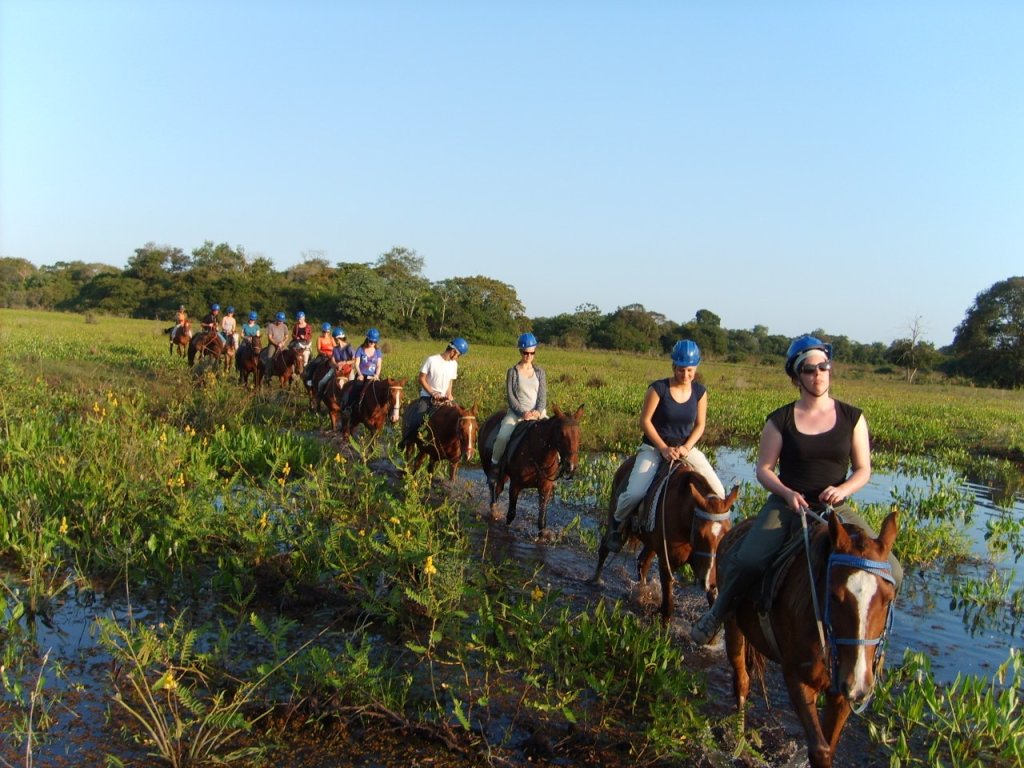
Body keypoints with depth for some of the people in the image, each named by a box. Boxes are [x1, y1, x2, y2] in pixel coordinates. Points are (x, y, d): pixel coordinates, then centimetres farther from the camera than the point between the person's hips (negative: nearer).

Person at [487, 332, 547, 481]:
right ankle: (494, 464, -7)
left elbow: (543, 396, 3)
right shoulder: (513, 372, 1)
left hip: (537, 413, 3)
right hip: (517, 412, -3)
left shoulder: (540, 372, 8)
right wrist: (523, 412, -16)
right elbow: (510, 396, -4)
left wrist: (538, 411, -15)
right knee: (503, 436, -28)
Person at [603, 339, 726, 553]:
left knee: (718, 491, -12)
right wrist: (664, 448, -16)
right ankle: (617, 525, 7)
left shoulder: (699, 391, -2)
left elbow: (699, 425, 3)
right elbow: (645, 421, -11)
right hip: (655, 447, -3)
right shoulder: (658, 388, -14)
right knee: (634, 493, -23)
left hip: (686, 448, 4)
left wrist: (686, 448, -14)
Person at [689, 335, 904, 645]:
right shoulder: (781, 420, 2)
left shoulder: (852, 418, 6)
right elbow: (764, 469, 3)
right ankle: (719, 613, 0)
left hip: (836, 509, 2)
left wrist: (843, 490, -15)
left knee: (890, 572, -18)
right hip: (787, 505, -2)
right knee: (747, 561, -28)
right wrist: (787, 493, -17)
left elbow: (863, 470, 6)